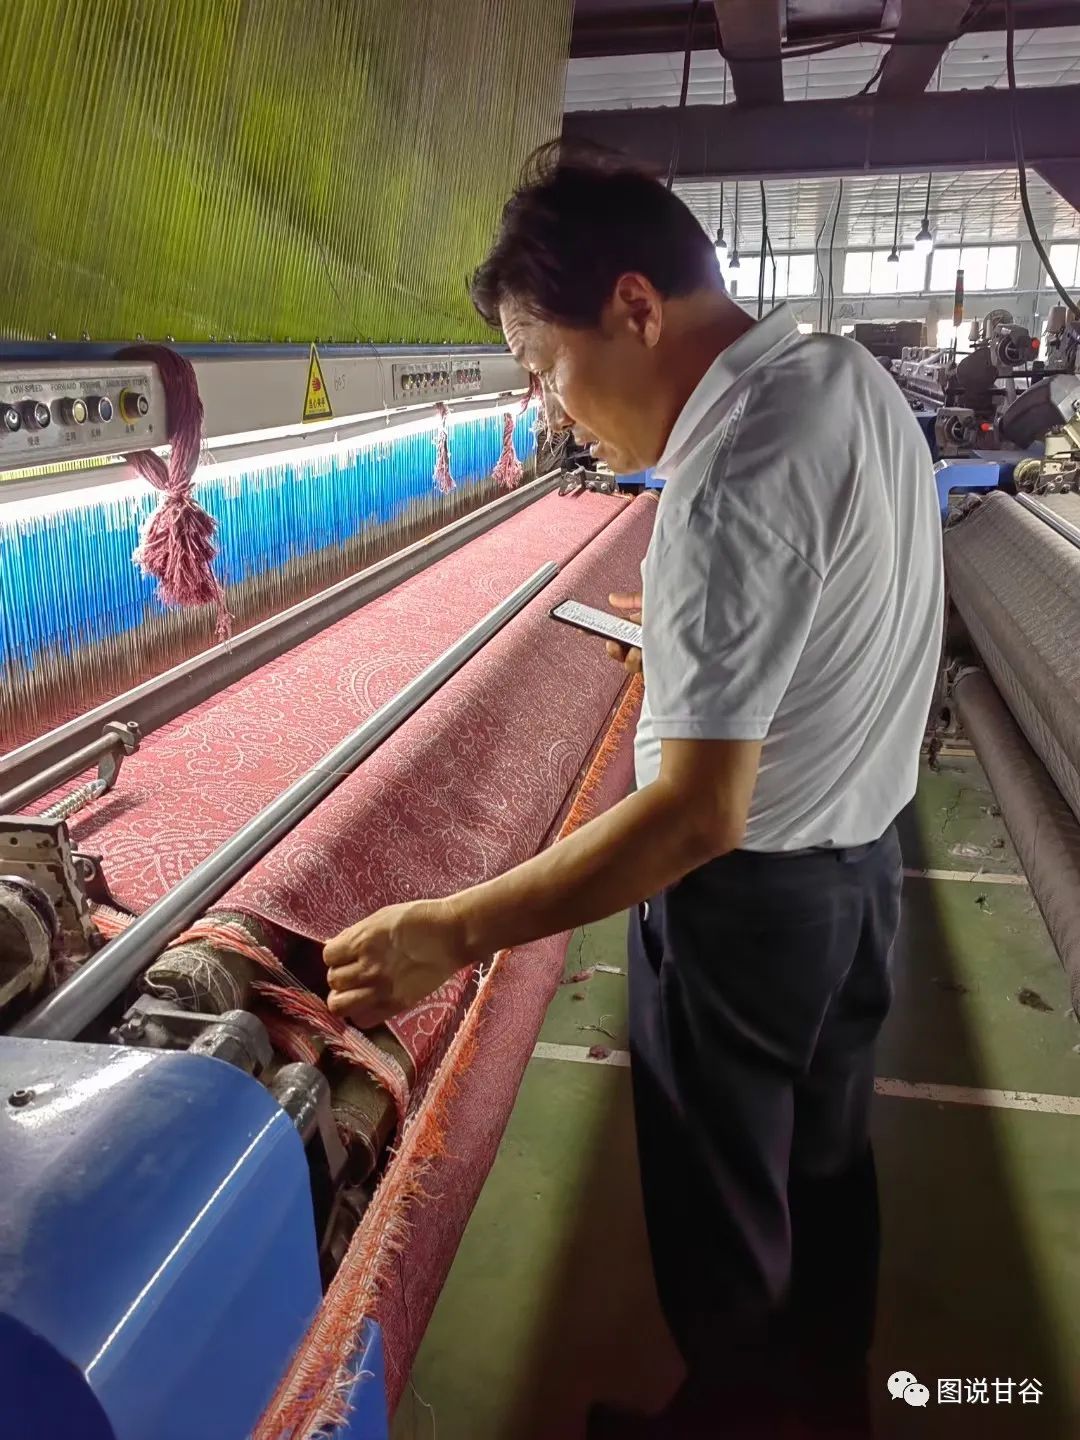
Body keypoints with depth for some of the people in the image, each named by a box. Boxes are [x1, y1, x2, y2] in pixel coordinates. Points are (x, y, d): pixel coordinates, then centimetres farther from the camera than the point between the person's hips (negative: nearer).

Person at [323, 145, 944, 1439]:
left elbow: (698, 814, -32)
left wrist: (450, 935, -30)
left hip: (748, 893, -9)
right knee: (828, 1148, 26)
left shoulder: (729, 486, -30)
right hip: (867, 851, 9)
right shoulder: (857, 373, -1)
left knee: (720, 1190, 15)